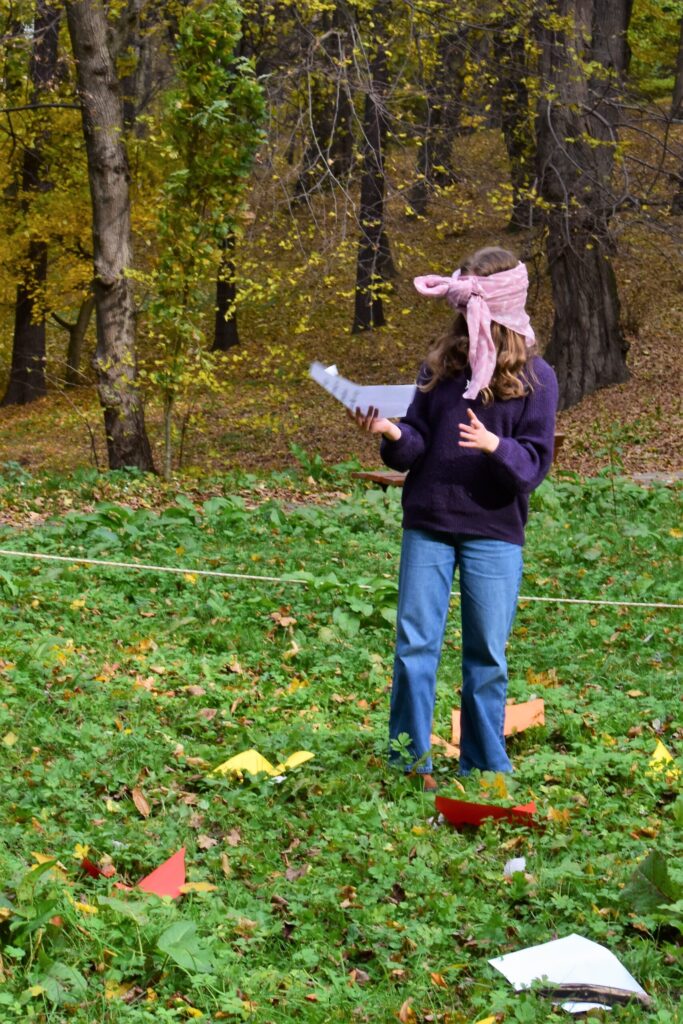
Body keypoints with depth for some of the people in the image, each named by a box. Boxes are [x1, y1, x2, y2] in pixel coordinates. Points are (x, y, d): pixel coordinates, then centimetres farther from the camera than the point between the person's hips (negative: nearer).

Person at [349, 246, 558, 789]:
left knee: (487, 656, 5)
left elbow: (535, 465, -6)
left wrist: (496, 447, -26)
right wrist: (393, 434, -15)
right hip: (427, 526, 2)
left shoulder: (535, 377, -2)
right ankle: (409, 765, 13)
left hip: (494, 534, -2)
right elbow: (415, 448, 6)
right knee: (415, 646, 2)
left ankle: (486, 772, 18)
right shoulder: (442, 364, 6)